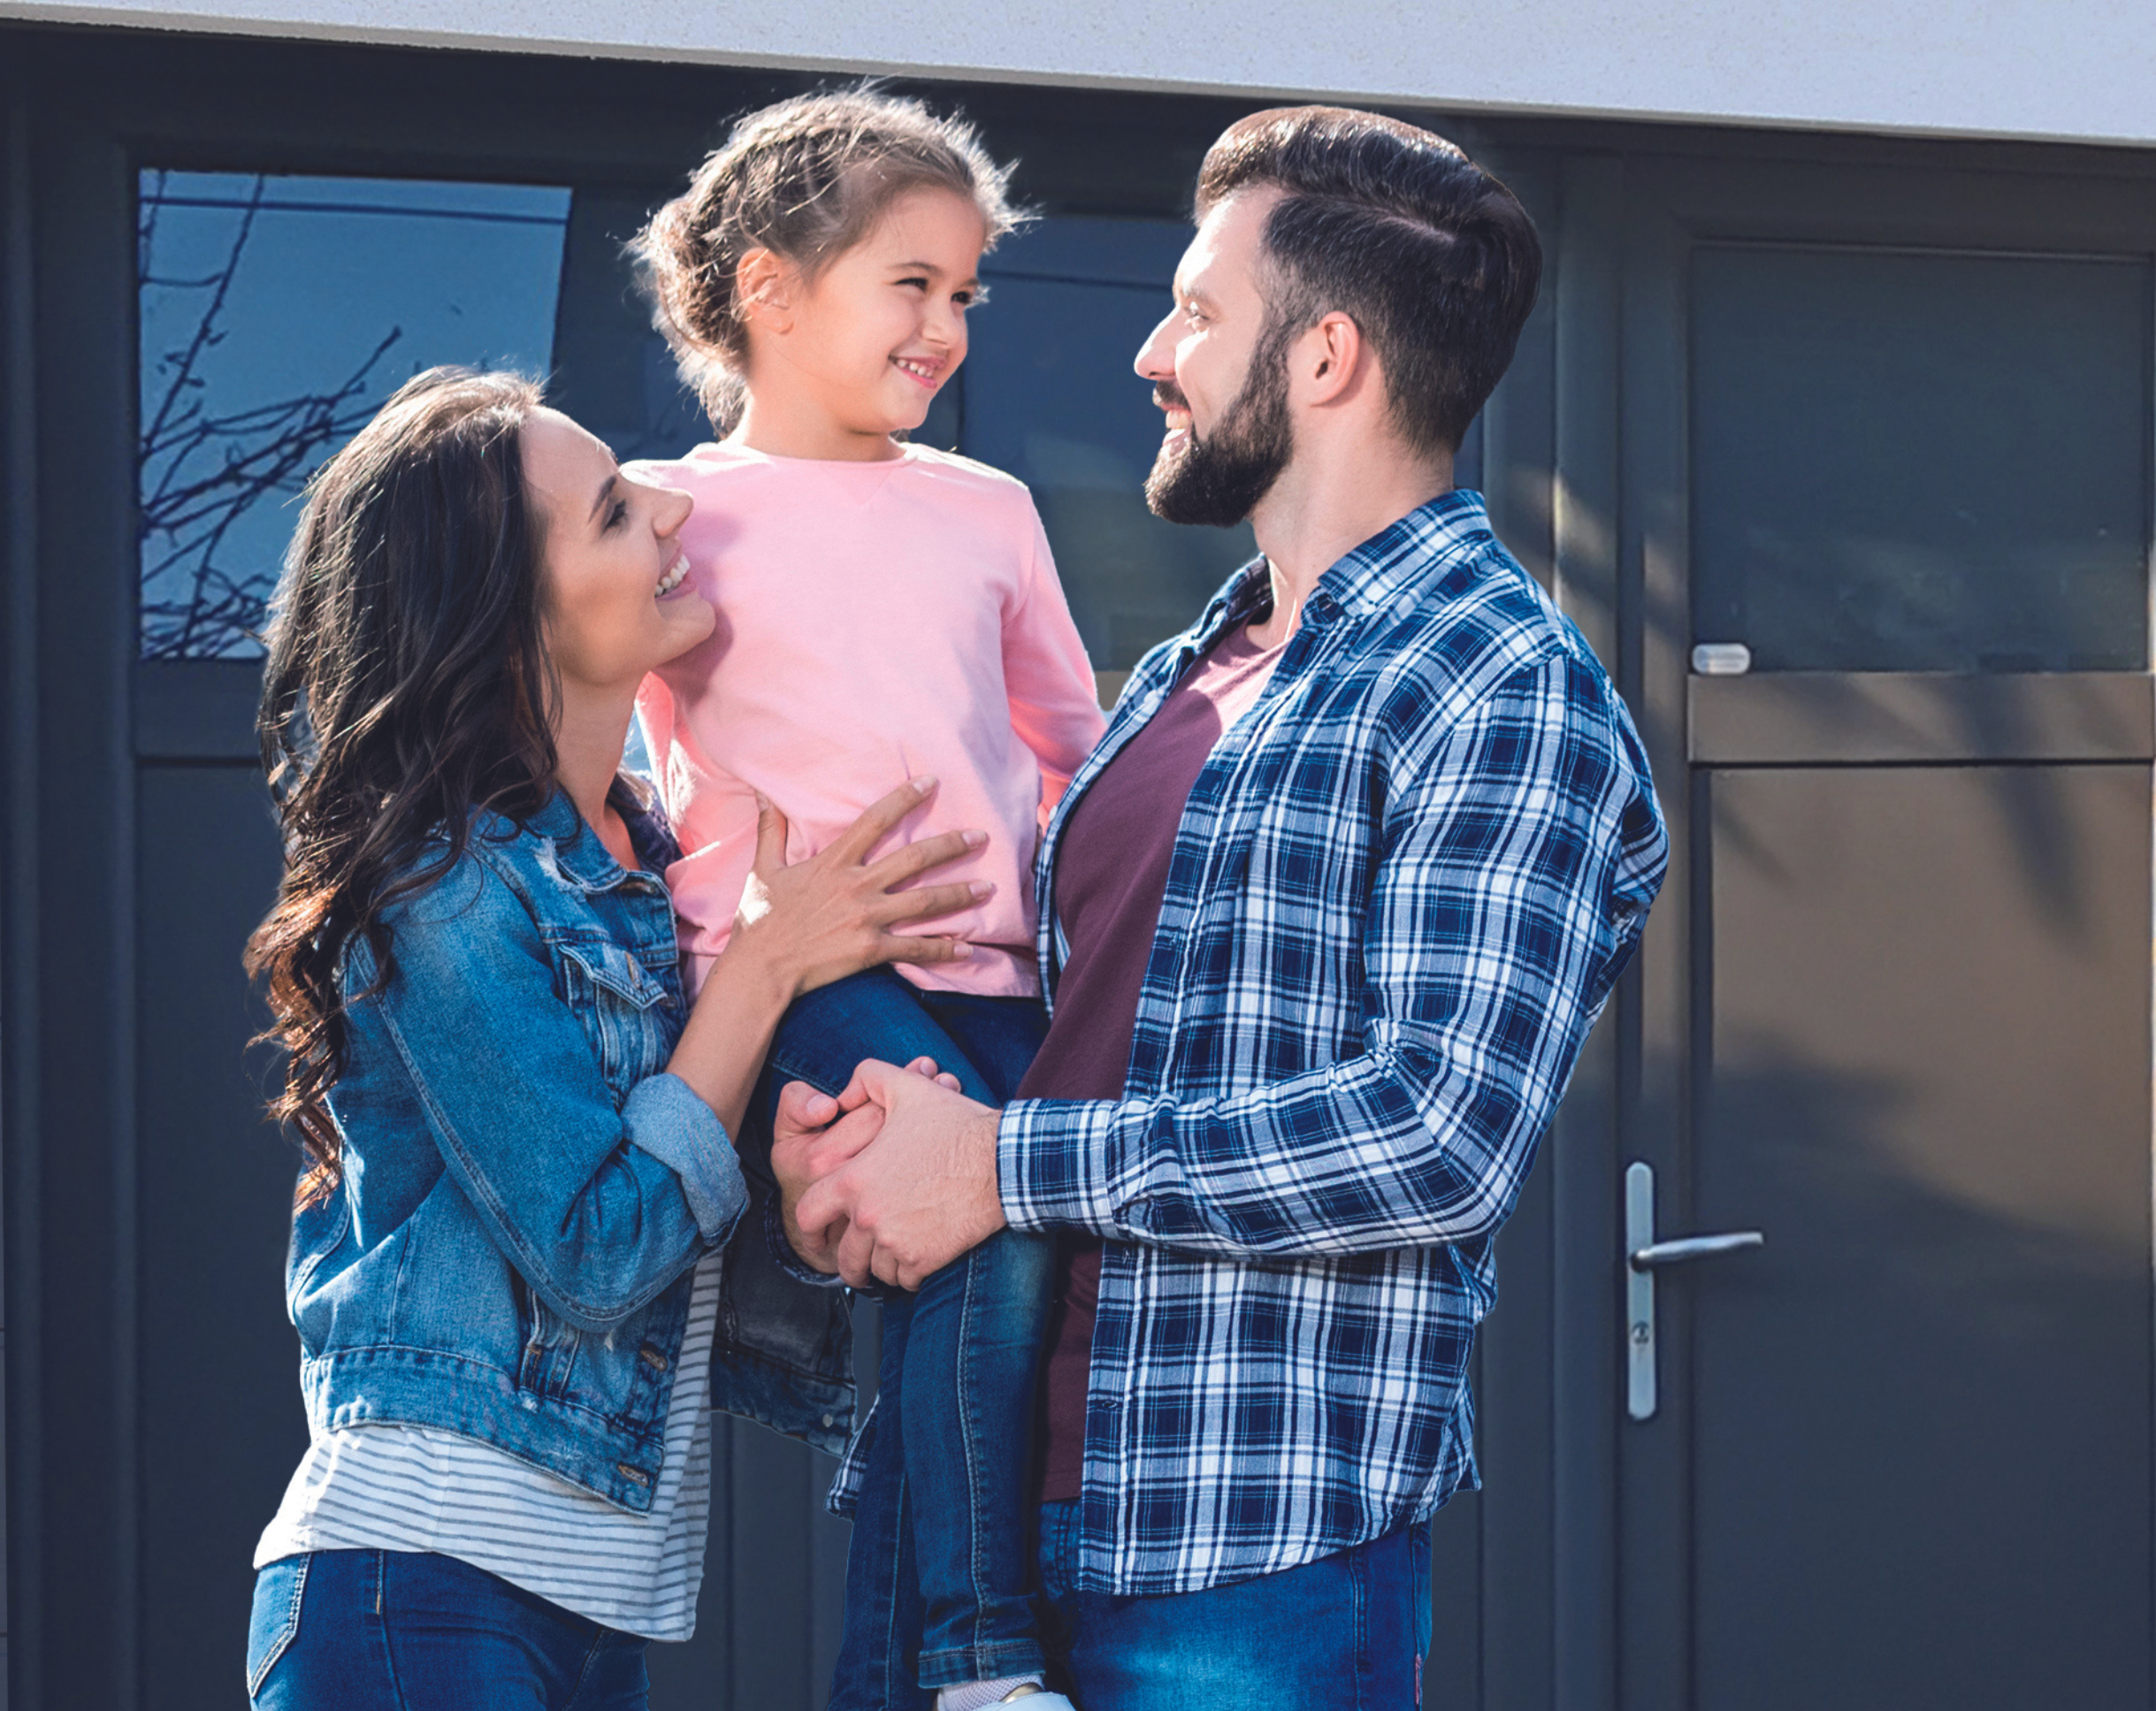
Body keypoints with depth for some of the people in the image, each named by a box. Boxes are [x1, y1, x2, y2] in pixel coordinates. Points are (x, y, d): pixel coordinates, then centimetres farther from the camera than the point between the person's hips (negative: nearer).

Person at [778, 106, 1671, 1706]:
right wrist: (856, 1148, -2)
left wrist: (1004, 1163, -16)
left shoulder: (1507, 692, -9)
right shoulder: (1177, 684, 17)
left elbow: (1446, 1135, -20)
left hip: (1263, 1563, -7)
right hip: (1044, 1517, 8)